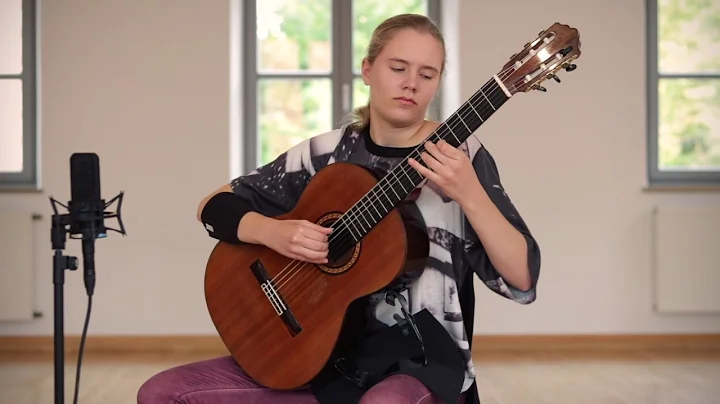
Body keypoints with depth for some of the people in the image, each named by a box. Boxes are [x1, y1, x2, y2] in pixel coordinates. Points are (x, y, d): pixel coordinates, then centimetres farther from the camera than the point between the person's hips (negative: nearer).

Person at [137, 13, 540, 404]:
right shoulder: (327, 153, 4)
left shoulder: (462, 155, -3)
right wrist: (272, 232, -13)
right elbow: (216, 206, 8)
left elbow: (522, 279, -10)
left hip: (421, 359, -4)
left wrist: (468, 194, -25)